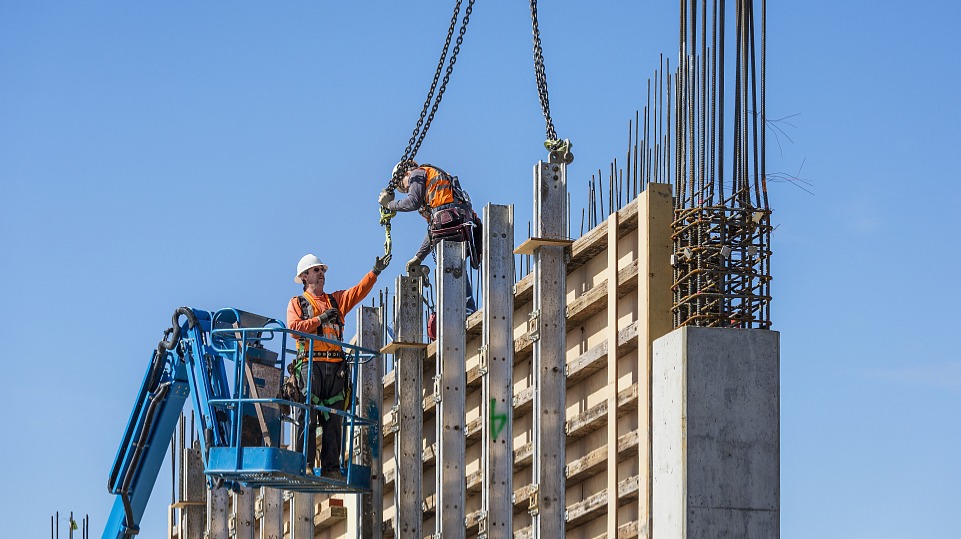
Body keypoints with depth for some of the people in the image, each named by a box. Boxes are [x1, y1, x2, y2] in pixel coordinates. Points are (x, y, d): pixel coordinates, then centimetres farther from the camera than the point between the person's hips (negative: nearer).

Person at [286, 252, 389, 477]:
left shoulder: (336, 300, 23)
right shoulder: (297, 303, 13)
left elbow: (359, 291, 8)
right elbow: (294, 327, -4)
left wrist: (375, 272, -5)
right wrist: (320, 319, -10)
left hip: (335, 366, 4)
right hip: (310, 363, -4)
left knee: (333, 419, 0)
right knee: (308, 416, -11)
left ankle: (331, 466, 0)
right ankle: (305, 464, -14)